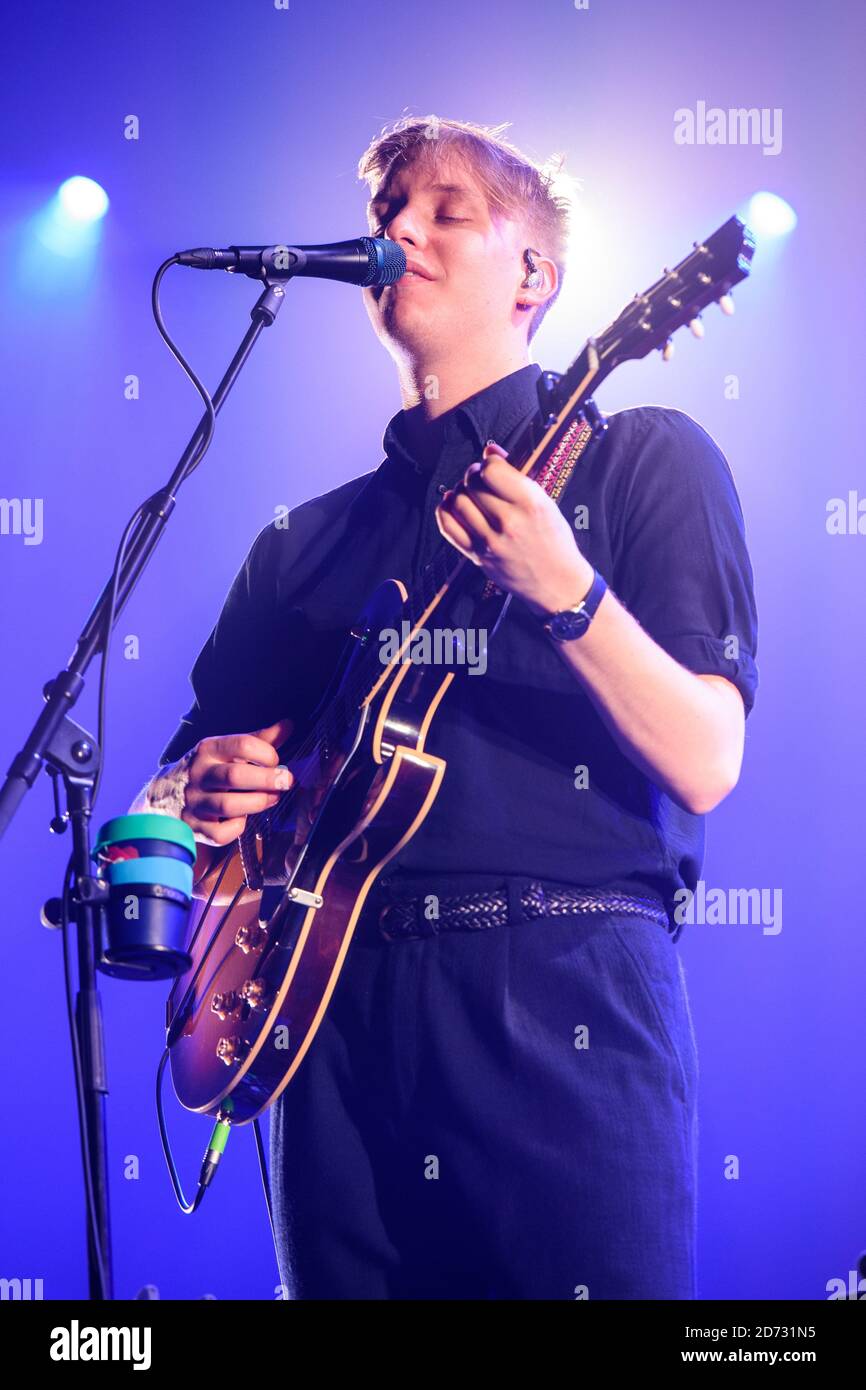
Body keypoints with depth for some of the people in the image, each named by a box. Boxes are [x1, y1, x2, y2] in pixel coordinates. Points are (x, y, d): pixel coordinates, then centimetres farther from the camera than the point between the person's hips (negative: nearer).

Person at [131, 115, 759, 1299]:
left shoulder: (643, 458, 6)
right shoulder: (309, 539, 19)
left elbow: (705, 768, -5)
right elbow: (180, 775, 21)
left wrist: (564, 592, -20)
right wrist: (197, 790, -3)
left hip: (562, 992, -4)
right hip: (339, 998, 4)